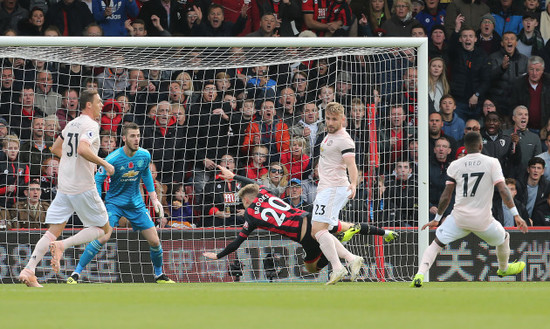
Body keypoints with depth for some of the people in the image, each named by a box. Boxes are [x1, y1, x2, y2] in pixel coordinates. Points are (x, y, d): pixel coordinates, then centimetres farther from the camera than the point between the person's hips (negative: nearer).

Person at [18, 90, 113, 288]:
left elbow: (55, 149, 26)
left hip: (63, 187, 7)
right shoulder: (90, 125, -10)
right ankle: (62, 245, -13)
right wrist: (104, 164, -16)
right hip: (83, 188, -7)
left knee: (53, 231, 5)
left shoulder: (72, 124, 15)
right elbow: (83, 149, -27)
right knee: (103, 229, 5)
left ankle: (28, 270, -10)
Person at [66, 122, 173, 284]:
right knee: (103, 237, -24)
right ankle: (76, 274, -15)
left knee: (154, 241, 0)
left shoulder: (144, 155, -8)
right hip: (114, 202, -4)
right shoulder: (113, 159, -21)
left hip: (136, 203, 4)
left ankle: (159, 275, 26)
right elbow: (98, 180, -12)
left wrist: (154, 199, 11)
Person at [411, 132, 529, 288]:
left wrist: (437, 219, 15)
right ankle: (503, 269, 52)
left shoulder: (455, 165, 3)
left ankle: (420, 274, -13)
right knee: (504, 238, 29)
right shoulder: (492, 163, -2)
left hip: (459, 218, 1)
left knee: (436, 244, 9)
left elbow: (446, 196, 5)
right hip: (483, 219, 0)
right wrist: (516, 215, -9)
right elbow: (503, 190, -10)